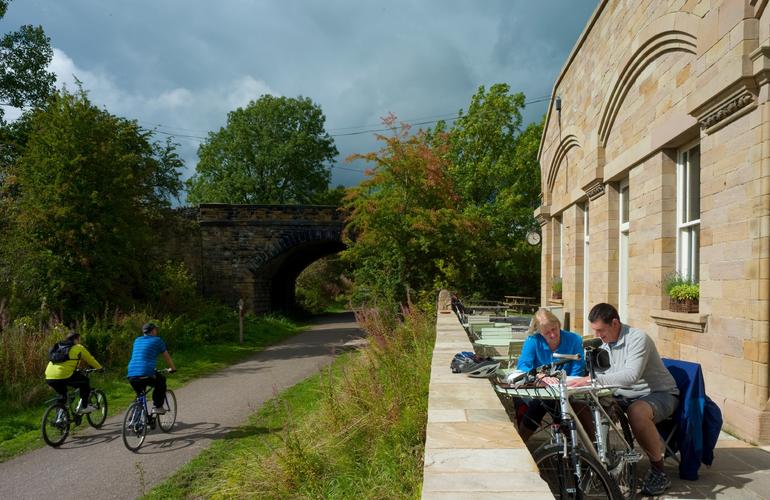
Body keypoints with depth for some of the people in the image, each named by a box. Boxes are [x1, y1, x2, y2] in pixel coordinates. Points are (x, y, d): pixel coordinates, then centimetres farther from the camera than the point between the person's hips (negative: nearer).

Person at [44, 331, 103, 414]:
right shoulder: (79, 348, 10)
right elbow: (90, 359, 20)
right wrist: (99, 368, 36)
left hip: (49, 378, 7)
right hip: (64, 376, -7)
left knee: (62, 396, 30)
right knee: (85, 381, 17)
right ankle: (84, 406, 15)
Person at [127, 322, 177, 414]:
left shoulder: (137, 340, 23)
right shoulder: (157, 340, 8)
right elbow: (167, 357, 18)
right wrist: (172, 368, 36)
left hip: (131, 376, 5)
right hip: (146, 375, -5)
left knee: (140, 395, 30)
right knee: (161, 380, 24)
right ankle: (157, 406, 15)